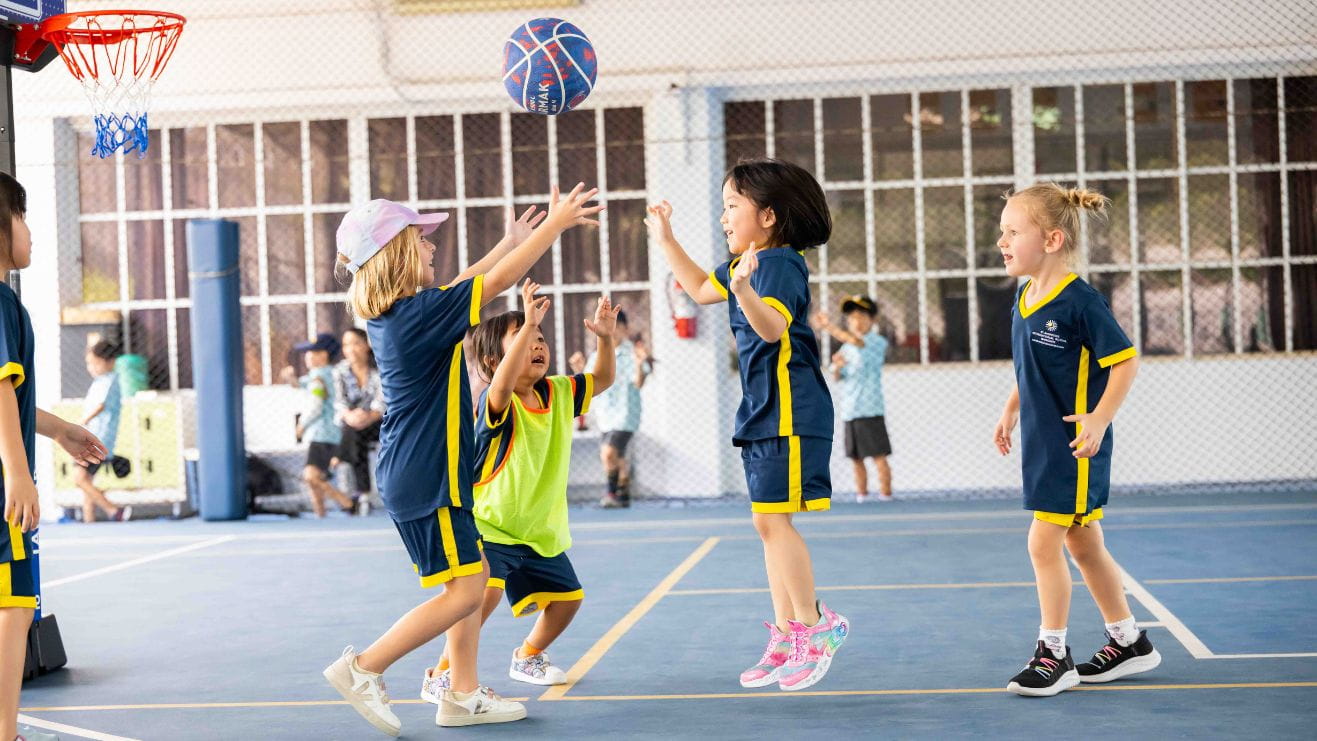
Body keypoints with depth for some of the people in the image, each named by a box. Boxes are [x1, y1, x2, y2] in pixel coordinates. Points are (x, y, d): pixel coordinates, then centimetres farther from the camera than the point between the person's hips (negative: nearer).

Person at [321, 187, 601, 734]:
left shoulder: (388, 314, 7)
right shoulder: (420, 313, -20)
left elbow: (461, 286, 24)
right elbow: (499, 280, -16)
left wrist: (511, 241, 30)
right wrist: (556, 223, -7)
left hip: (413, 472, 10)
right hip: (426, 476, -10)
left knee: (474, 576, 14)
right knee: (464, 590, -6)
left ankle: (463, 695, 18)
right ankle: (364, 669, -3)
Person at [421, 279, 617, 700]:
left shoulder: (558, 393, -1)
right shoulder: (496, 404, -22)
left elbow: (602, 379, 11)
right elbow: (502, 385, -46)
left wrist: (605, 337, -8)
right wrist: (528, 323, -54)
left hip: (541, 531, 7)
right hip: (488, 526, -7)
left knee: (567, 597, 14)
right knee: (486, 590, -29)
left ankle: (528, 657, 41)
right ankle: (441, 675, -16)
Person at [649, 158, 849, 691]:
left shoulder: (779, 262, -14)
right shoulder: (743, 264, 14)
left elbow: (772, 326, -30)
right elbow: (701, 289, 33)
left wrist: (745, 292, -48)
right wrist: (666, 240, 32)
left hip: (788, 413, -10)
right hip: (761, 413, 10)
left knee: (772, 520, -12)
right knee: (770, 524, 10)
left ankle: (814, 625, -2)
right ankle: (786, 638, 15)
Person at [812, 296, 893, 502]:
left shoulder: (878, 342, -5)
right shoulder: (845, 349, 15)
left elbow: (856, 341, -25)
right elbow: (836, 377, 9)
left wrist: (829, 327, -35)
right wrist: (838, 367, -15)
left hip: (870, 410, -6)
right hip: (848, 411, 6)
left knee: (879, 456, -7)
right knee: (856, 458, 7)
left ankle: (886, 494, -4)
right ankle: (861, 494, 13)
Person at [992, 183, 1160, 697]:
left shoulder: (1080, 302, -18)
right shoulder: (1024, 299, 7)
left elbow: (1125, 361, -16)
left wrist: (1099, 419, -24)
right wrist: (1011, 410, 18)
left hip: (1076, 443, -9)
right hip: (1042, 441, 9)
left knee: (1044, 542, -8)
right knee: (1082, 544, 15)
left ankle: (1053, 654, 3)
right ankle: (1129, 643, 27)